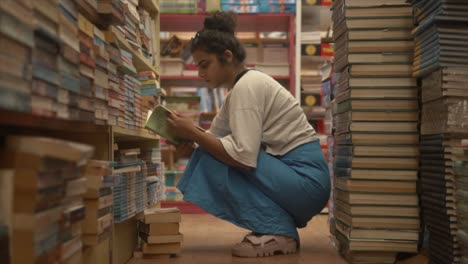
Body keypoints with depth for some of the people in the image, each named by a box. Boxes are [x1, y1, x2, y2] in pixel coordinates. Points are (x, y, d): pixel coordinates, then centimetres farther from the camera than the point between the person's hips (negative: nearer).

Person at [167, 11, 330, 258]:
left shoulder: (247, 86, -15)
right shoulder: (242, 86, 14)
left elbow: (244, 158, -25)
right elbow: (214, 136, 16)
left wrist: (193, 132, -18)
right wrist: (191, 140, -5)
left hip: (304, 179, -10)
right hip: (295, 175, 10)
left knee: (214, 159, -14)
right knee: (212, 151, 10)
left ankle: (277, 232, -9)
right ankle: (279, 227, 10)